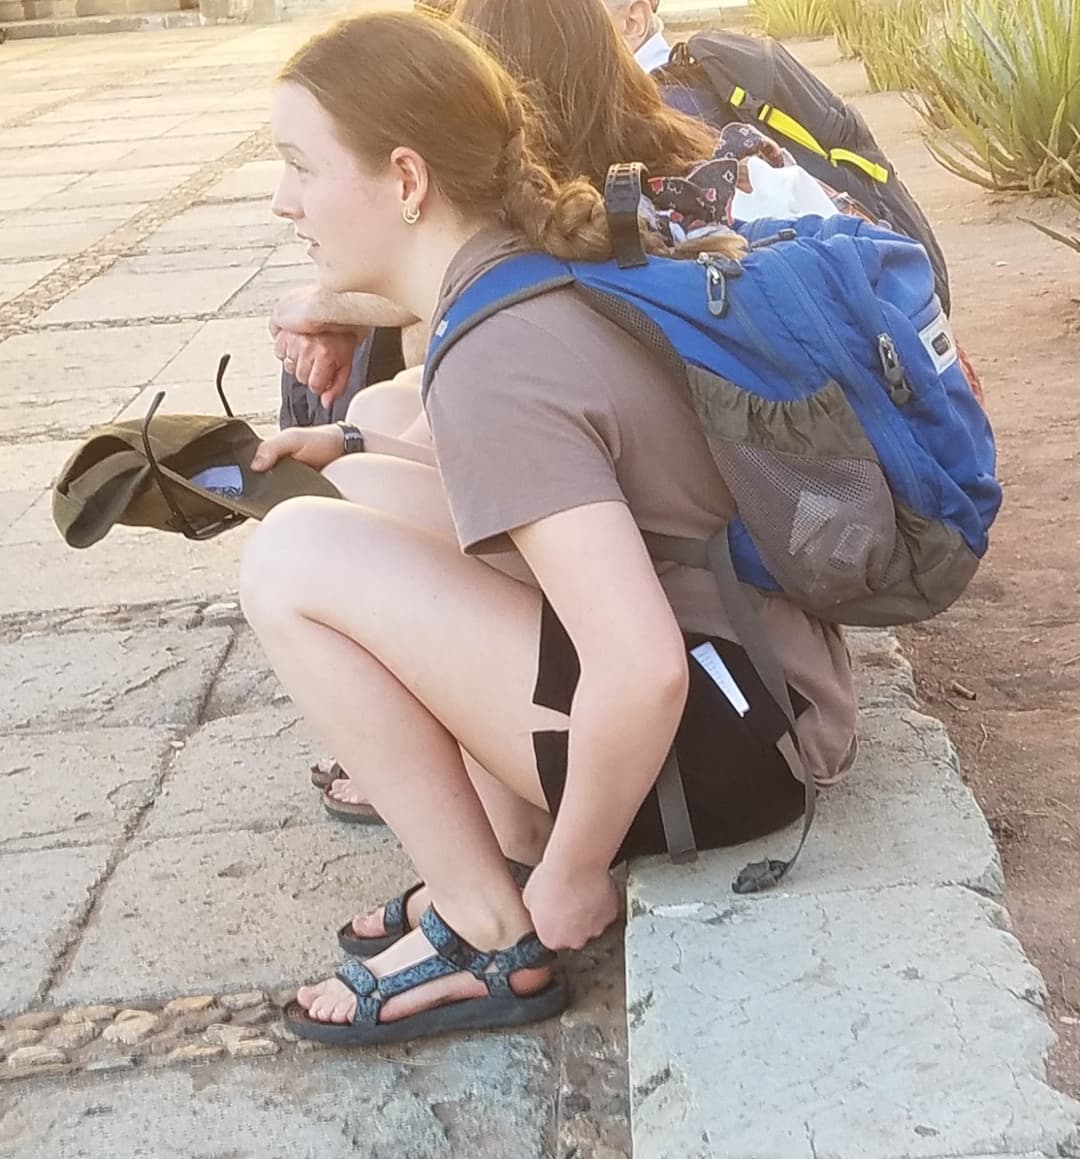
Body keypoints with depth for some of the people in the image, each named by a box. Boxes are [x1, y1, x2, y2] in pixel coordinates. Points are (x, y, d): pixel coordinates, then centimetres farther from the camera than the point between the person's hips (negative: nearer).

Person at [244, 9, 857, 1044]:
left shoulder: (491, 364, -24)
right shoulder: (538, 267, 3)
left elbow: (643, 671, -31)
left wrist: (567, 886, -15)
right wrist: (346, 446, 18)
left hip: (730, 745, -9)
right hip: (759, 670, 9)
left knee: (294, 559, -14)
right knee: (360, 493, 10)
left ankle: (492, 936, -2)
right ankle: (504, 842, 11)